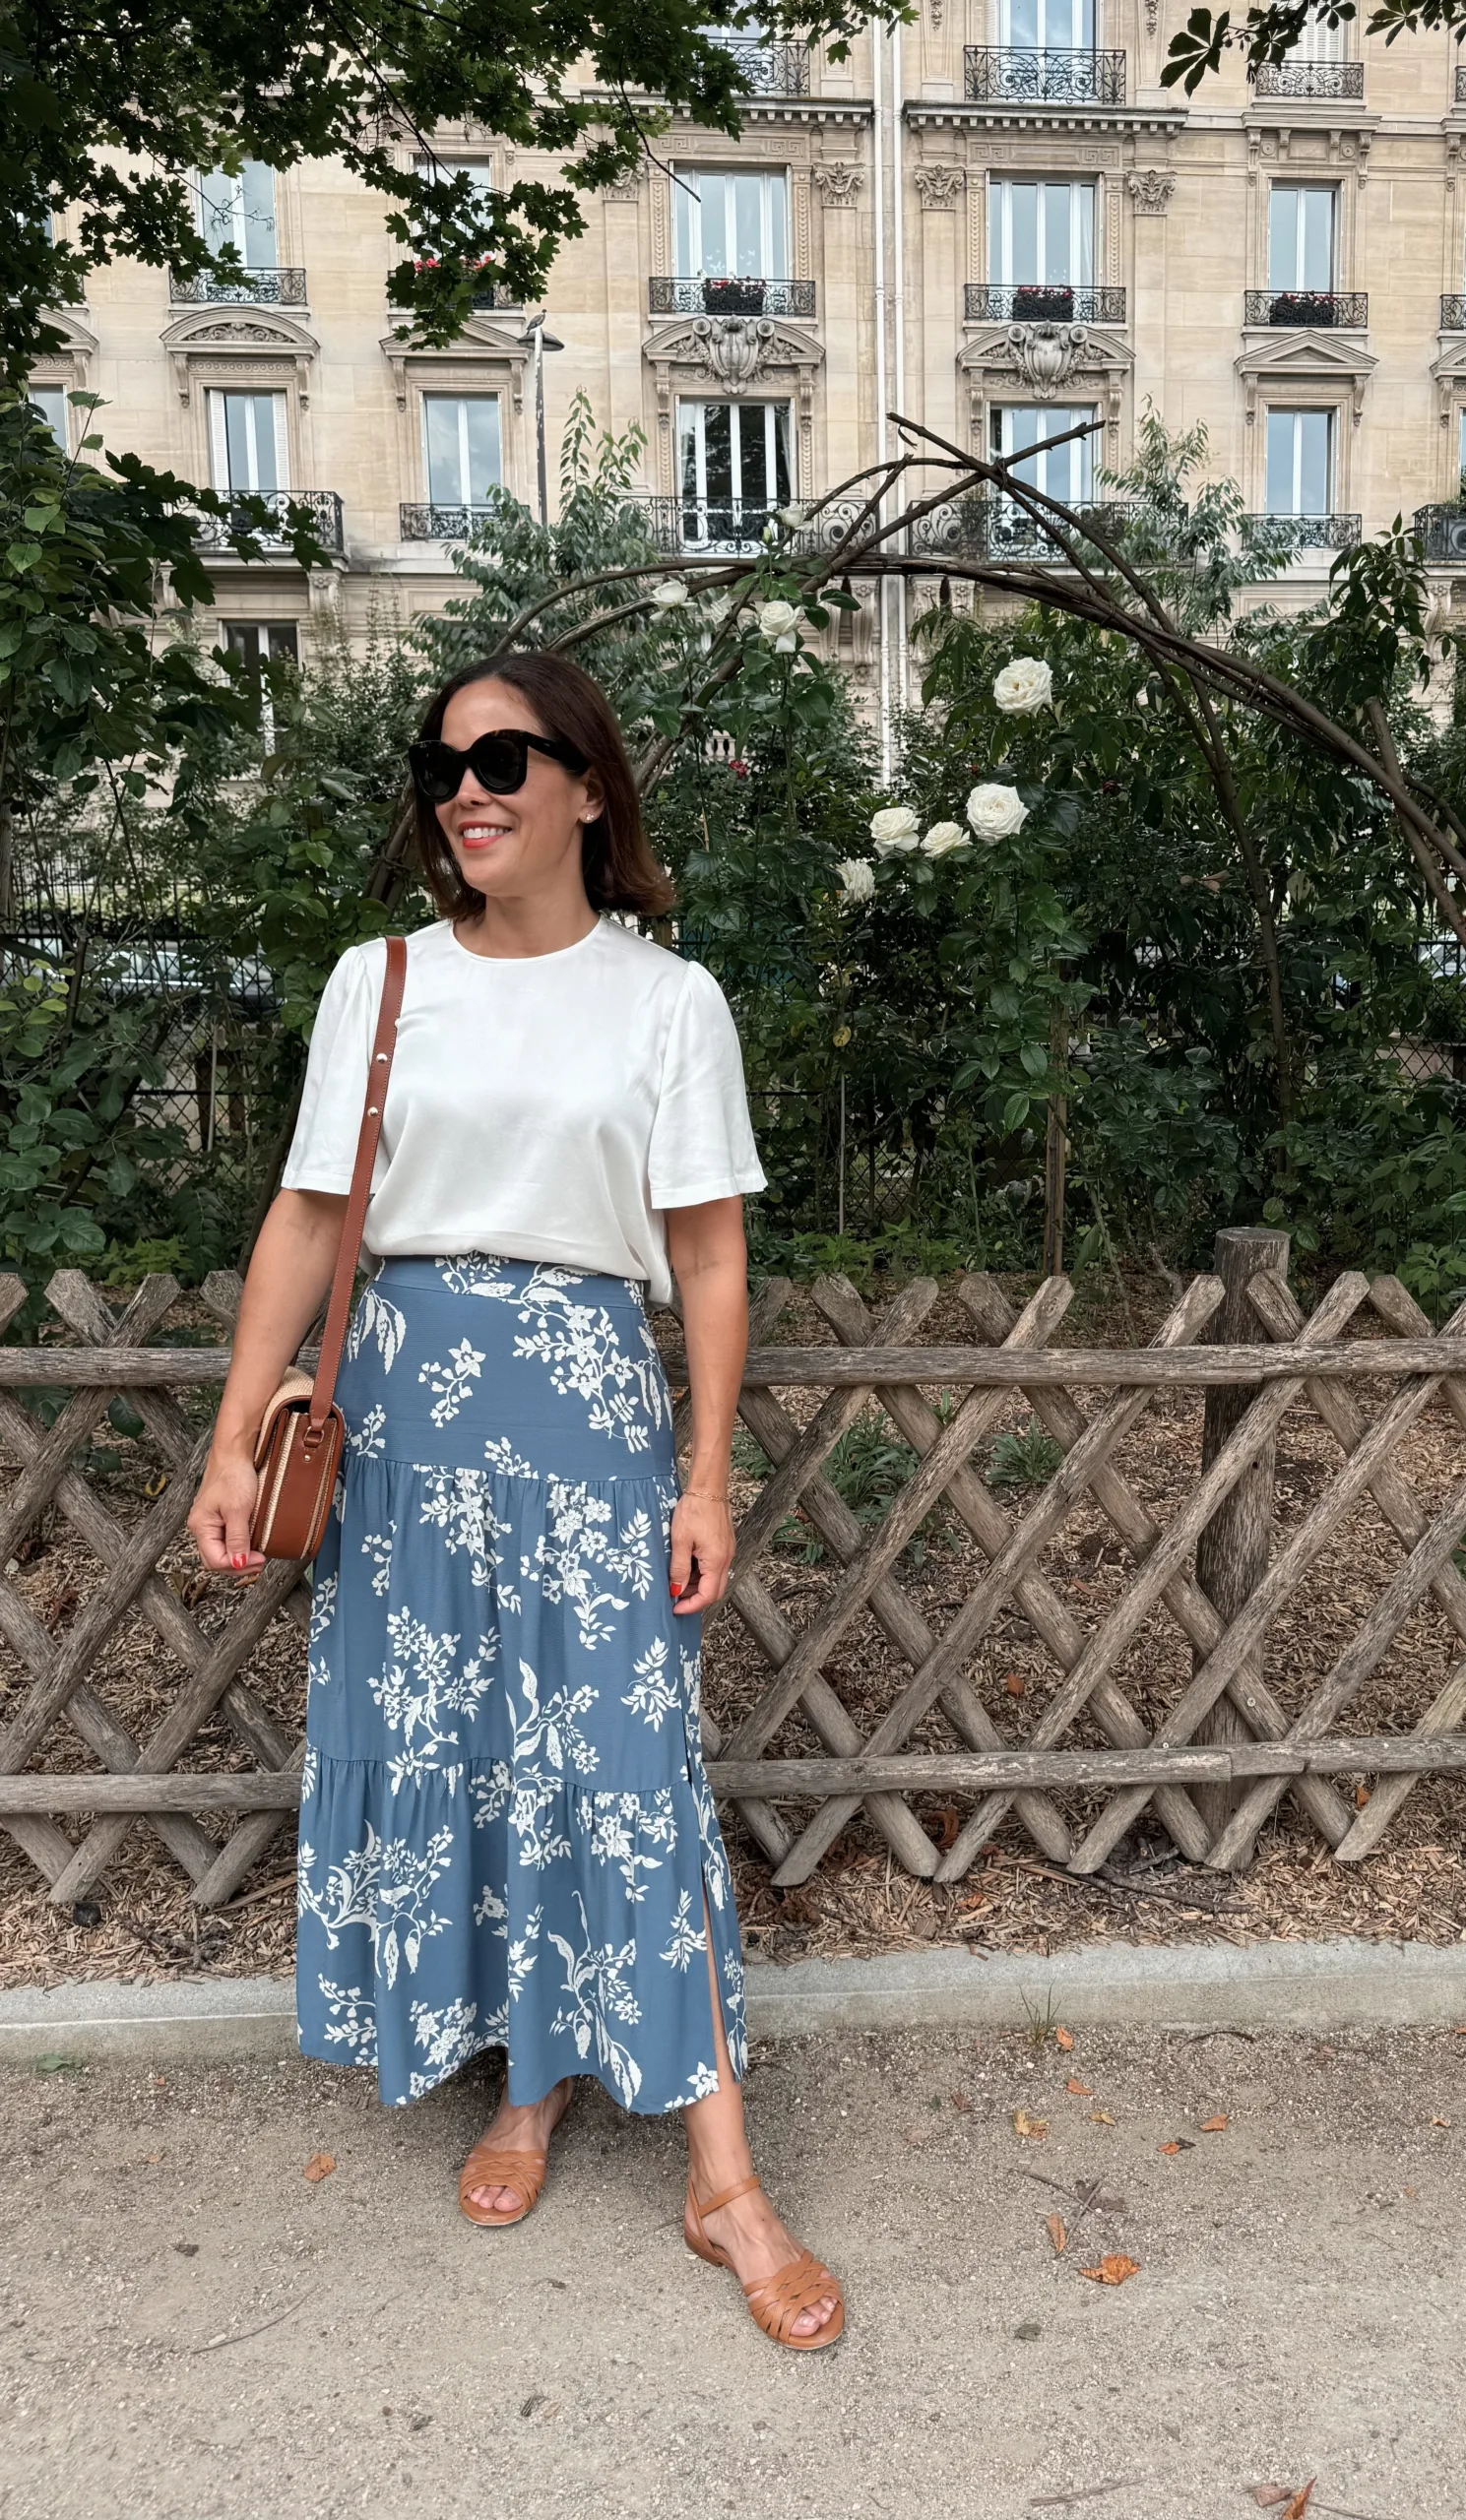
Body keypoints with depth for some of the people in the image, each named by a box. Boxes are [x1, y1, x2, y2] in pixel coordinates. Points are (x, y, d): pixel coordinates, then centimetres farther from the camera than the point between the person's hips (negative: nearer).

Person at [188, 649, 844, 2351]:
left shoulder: (667, 999, 1)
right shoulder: (379, 981, 6)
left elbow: (710, 1259, 0)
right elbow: (307, 1221, 5)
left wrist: (707, 1480, -5)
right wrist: (235, 1440, -2)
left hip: (590, 1398, -2)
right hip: (406, 1395, 3)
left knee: (625, 1757, -3)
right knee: (436, 1746, 8)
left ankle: (721, 2178, 10)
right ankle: (527, 2079, 31)